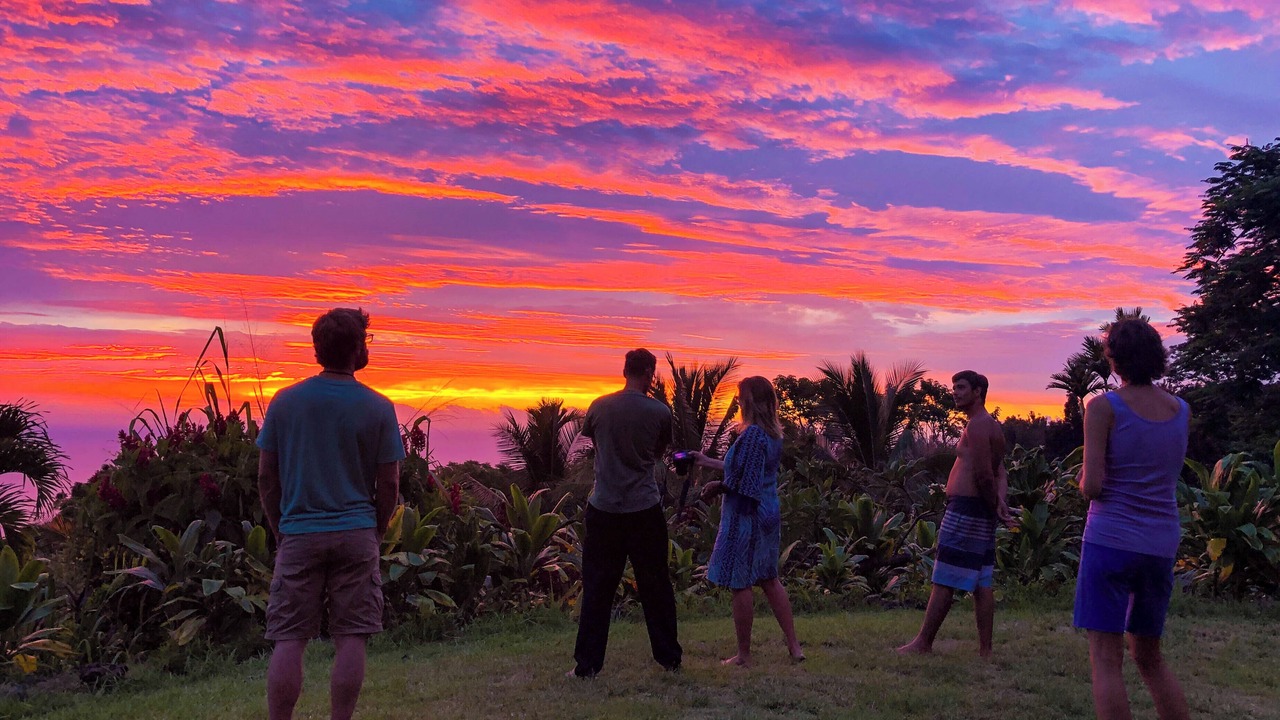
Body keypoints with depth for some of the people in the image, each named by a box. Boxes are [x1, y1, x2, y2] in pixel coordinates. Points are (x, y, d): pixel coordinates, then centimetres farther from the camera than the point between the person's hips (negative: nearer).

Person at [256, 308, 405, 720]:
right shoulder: (378, 408, -3)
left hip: (299, 535, 1)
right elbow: (388, 484, -1)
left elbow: (266, 477, 4)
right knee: (351, 639, 5)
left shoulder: (284, 402, 2)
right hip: (356, 533, -1)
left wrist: (280, 531, 14)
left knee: (288, 641, 6)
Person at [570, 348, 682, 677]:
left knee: (597, 588, 7)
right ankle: (669, 658, 22)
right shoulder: (660, 412, -6)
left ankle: (587, 663, 9)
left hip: (604, 508, 1)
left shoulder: (600, 406, -3)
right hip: (645, 509, 0)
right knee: (655, 586, 11)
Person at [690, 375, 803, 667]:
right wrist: (706, 461, 26)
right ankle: (794, 646, 21)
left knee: (740, 584, 1)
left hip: (746, 517, -9)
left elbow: (743, 482, -22)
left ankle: (743, 656, 11)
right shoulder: (773, 434, 10)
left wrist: (717, 487, -4)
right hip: (769, 514, 9)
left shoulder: (752, 435, -19)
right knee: (769, 579, 18)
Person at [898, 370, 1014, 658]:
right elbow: (1000, 474, 13)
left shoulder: (977, 425, -14)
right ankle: (985, 649, 13)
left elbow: (984, 474, -20)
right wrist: (1001, 504, -1)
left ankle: (923, 642, 4)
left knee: (944, 582, -3)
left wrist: (994, 506, -9)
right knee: (981, 583, 10)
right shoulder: (991, 426, 19)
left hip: (966, 509, -10)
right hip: (981, 513, 10)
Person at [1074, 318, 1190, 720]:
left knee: (1106, 659, -1)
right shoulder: (1182, 411, 6)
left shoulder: (1103, 407, -10)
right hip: (1161, 545, 6)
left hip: (1112, 540, -6)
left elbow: (1091, 487, -16)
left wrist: (1085, 479, 8)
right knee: (1149, 657, 19)